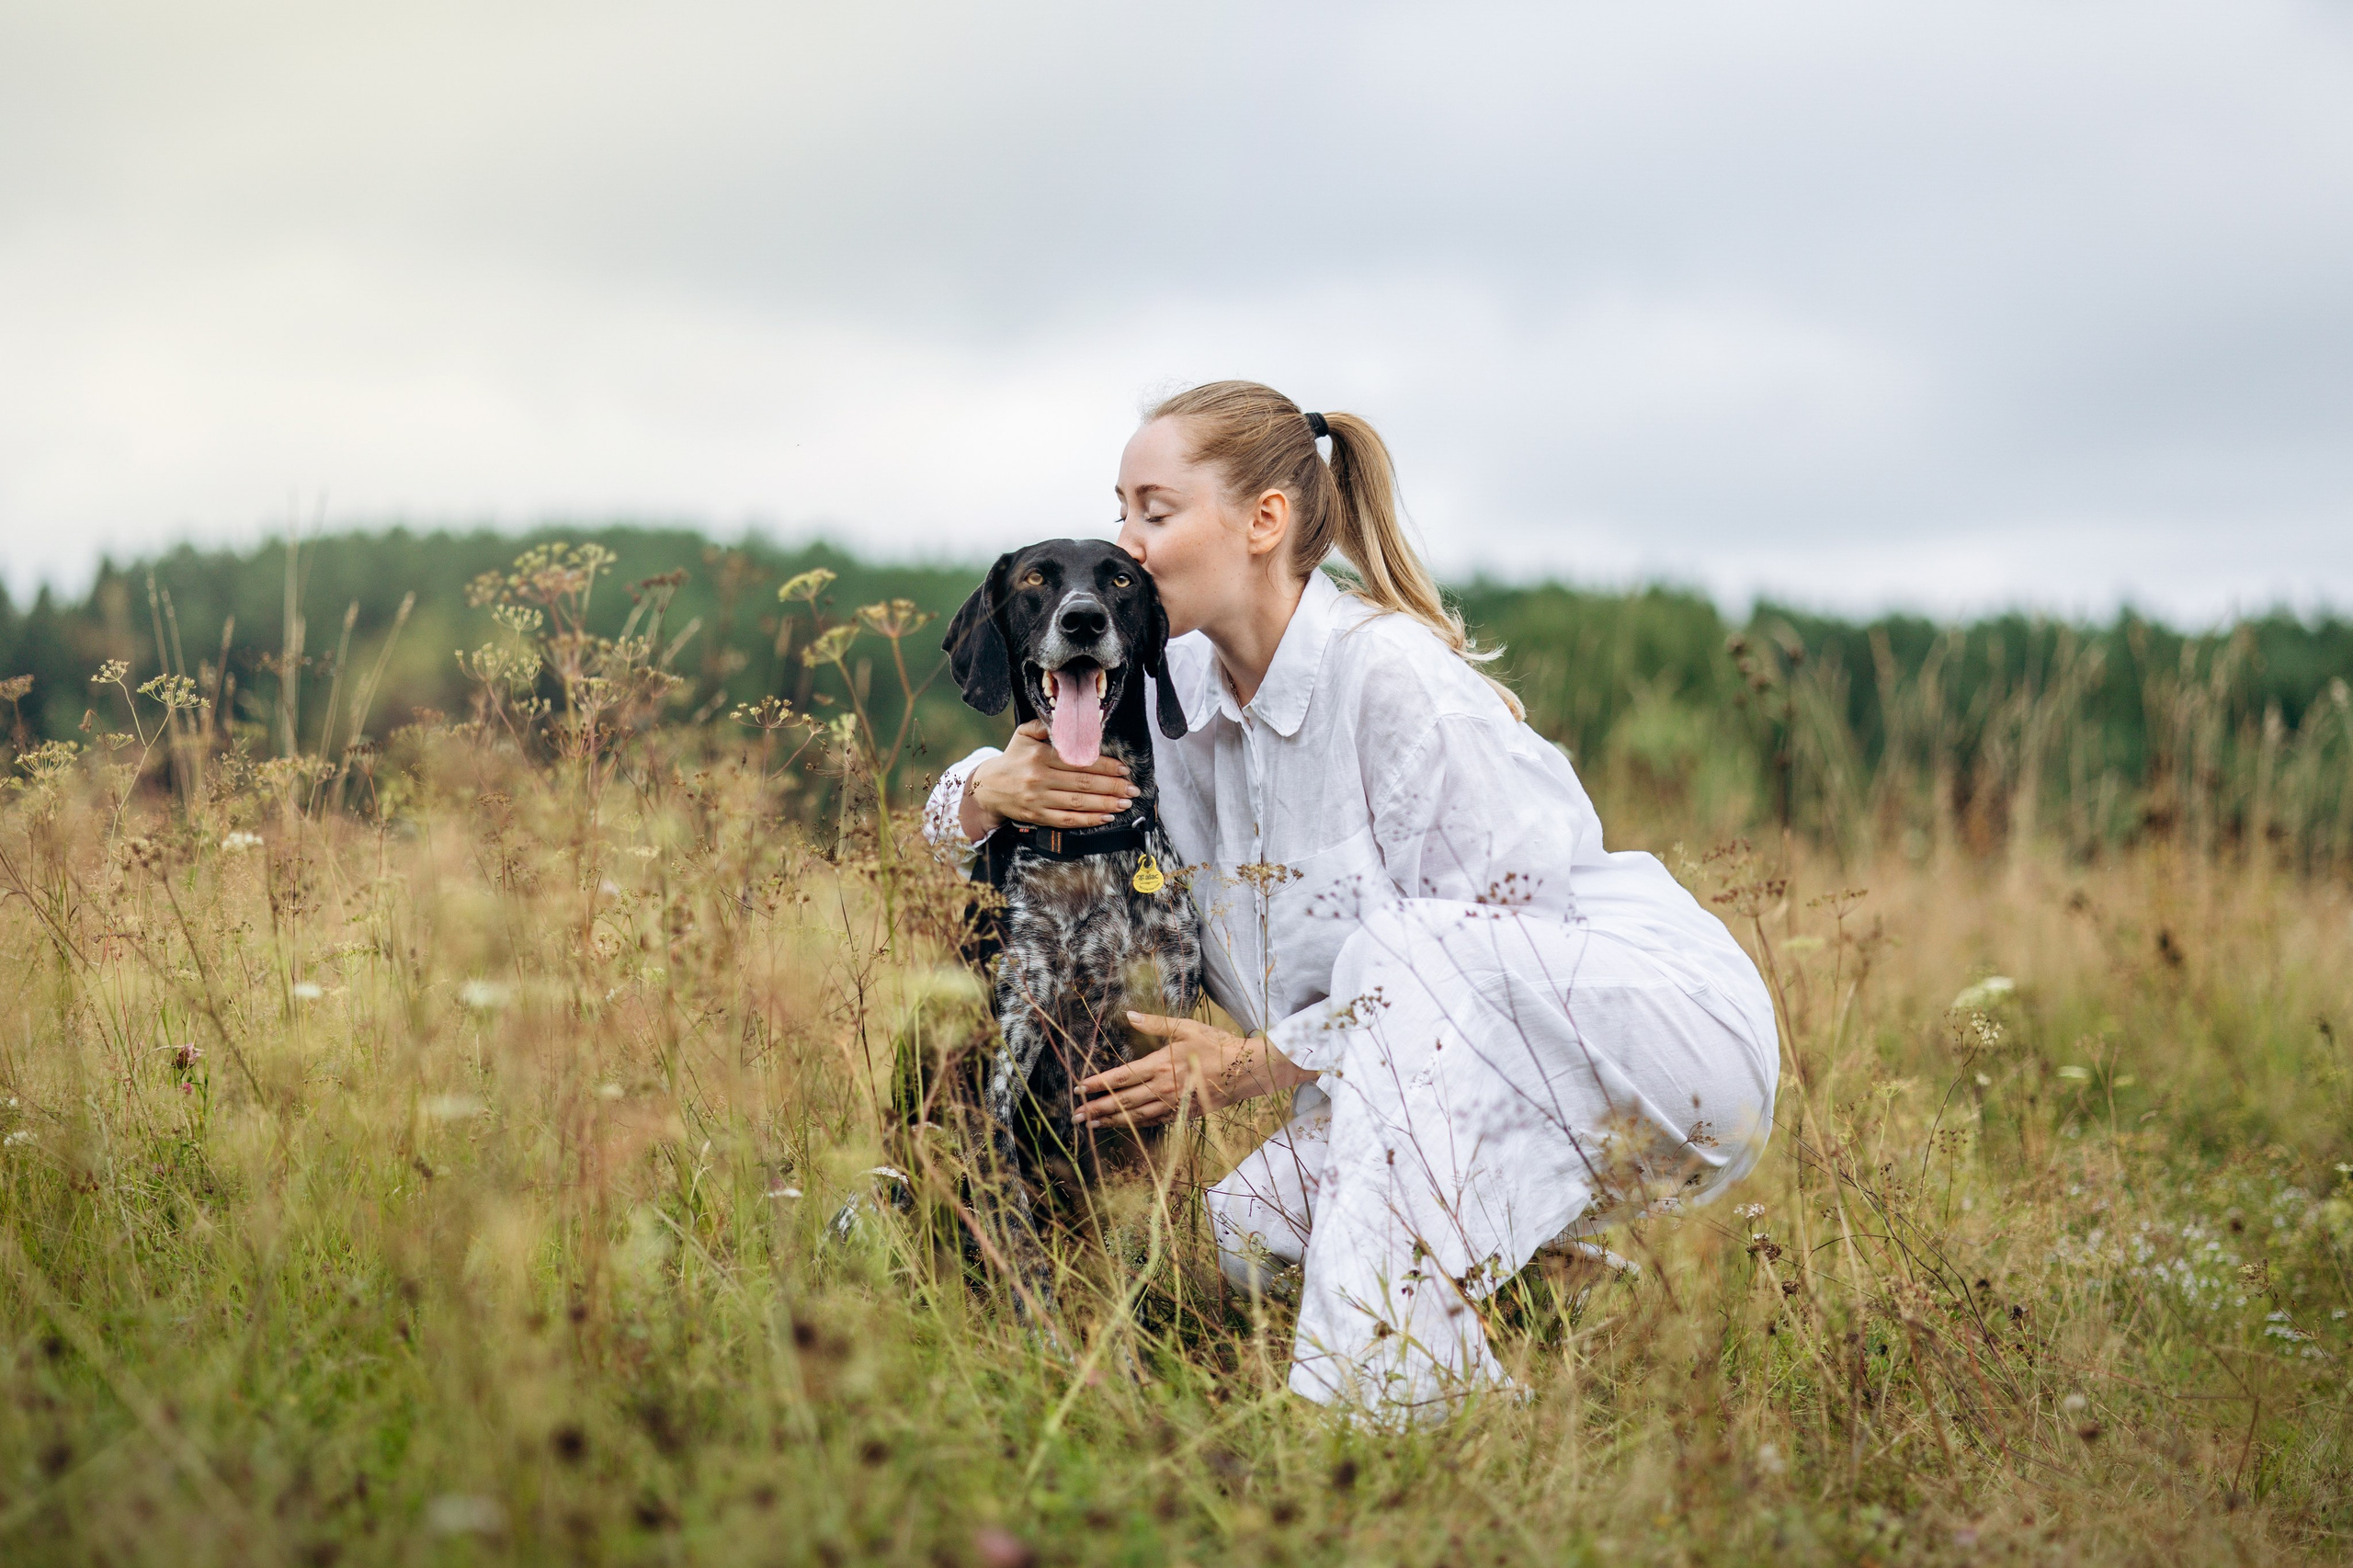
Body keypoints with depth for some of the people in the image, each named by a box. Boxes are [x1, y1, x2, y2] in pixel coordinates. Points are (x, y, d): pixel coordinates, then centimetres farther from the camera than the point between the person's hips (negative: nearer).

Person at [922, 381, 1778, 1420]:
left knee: (1417, 955, -34)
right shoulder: (1179, 688, 1)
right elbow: (963, 808, 10)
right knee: (1238, 1250, -11)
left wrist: (1261, 1064, -19)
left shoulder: (1396, 675, -22)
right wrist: (997, 790, -16)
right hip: (1437, 1084, 7)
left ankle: (1387, 1396, -34)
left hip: (1664, 1025, -7)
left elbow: (1497, 944, -23)